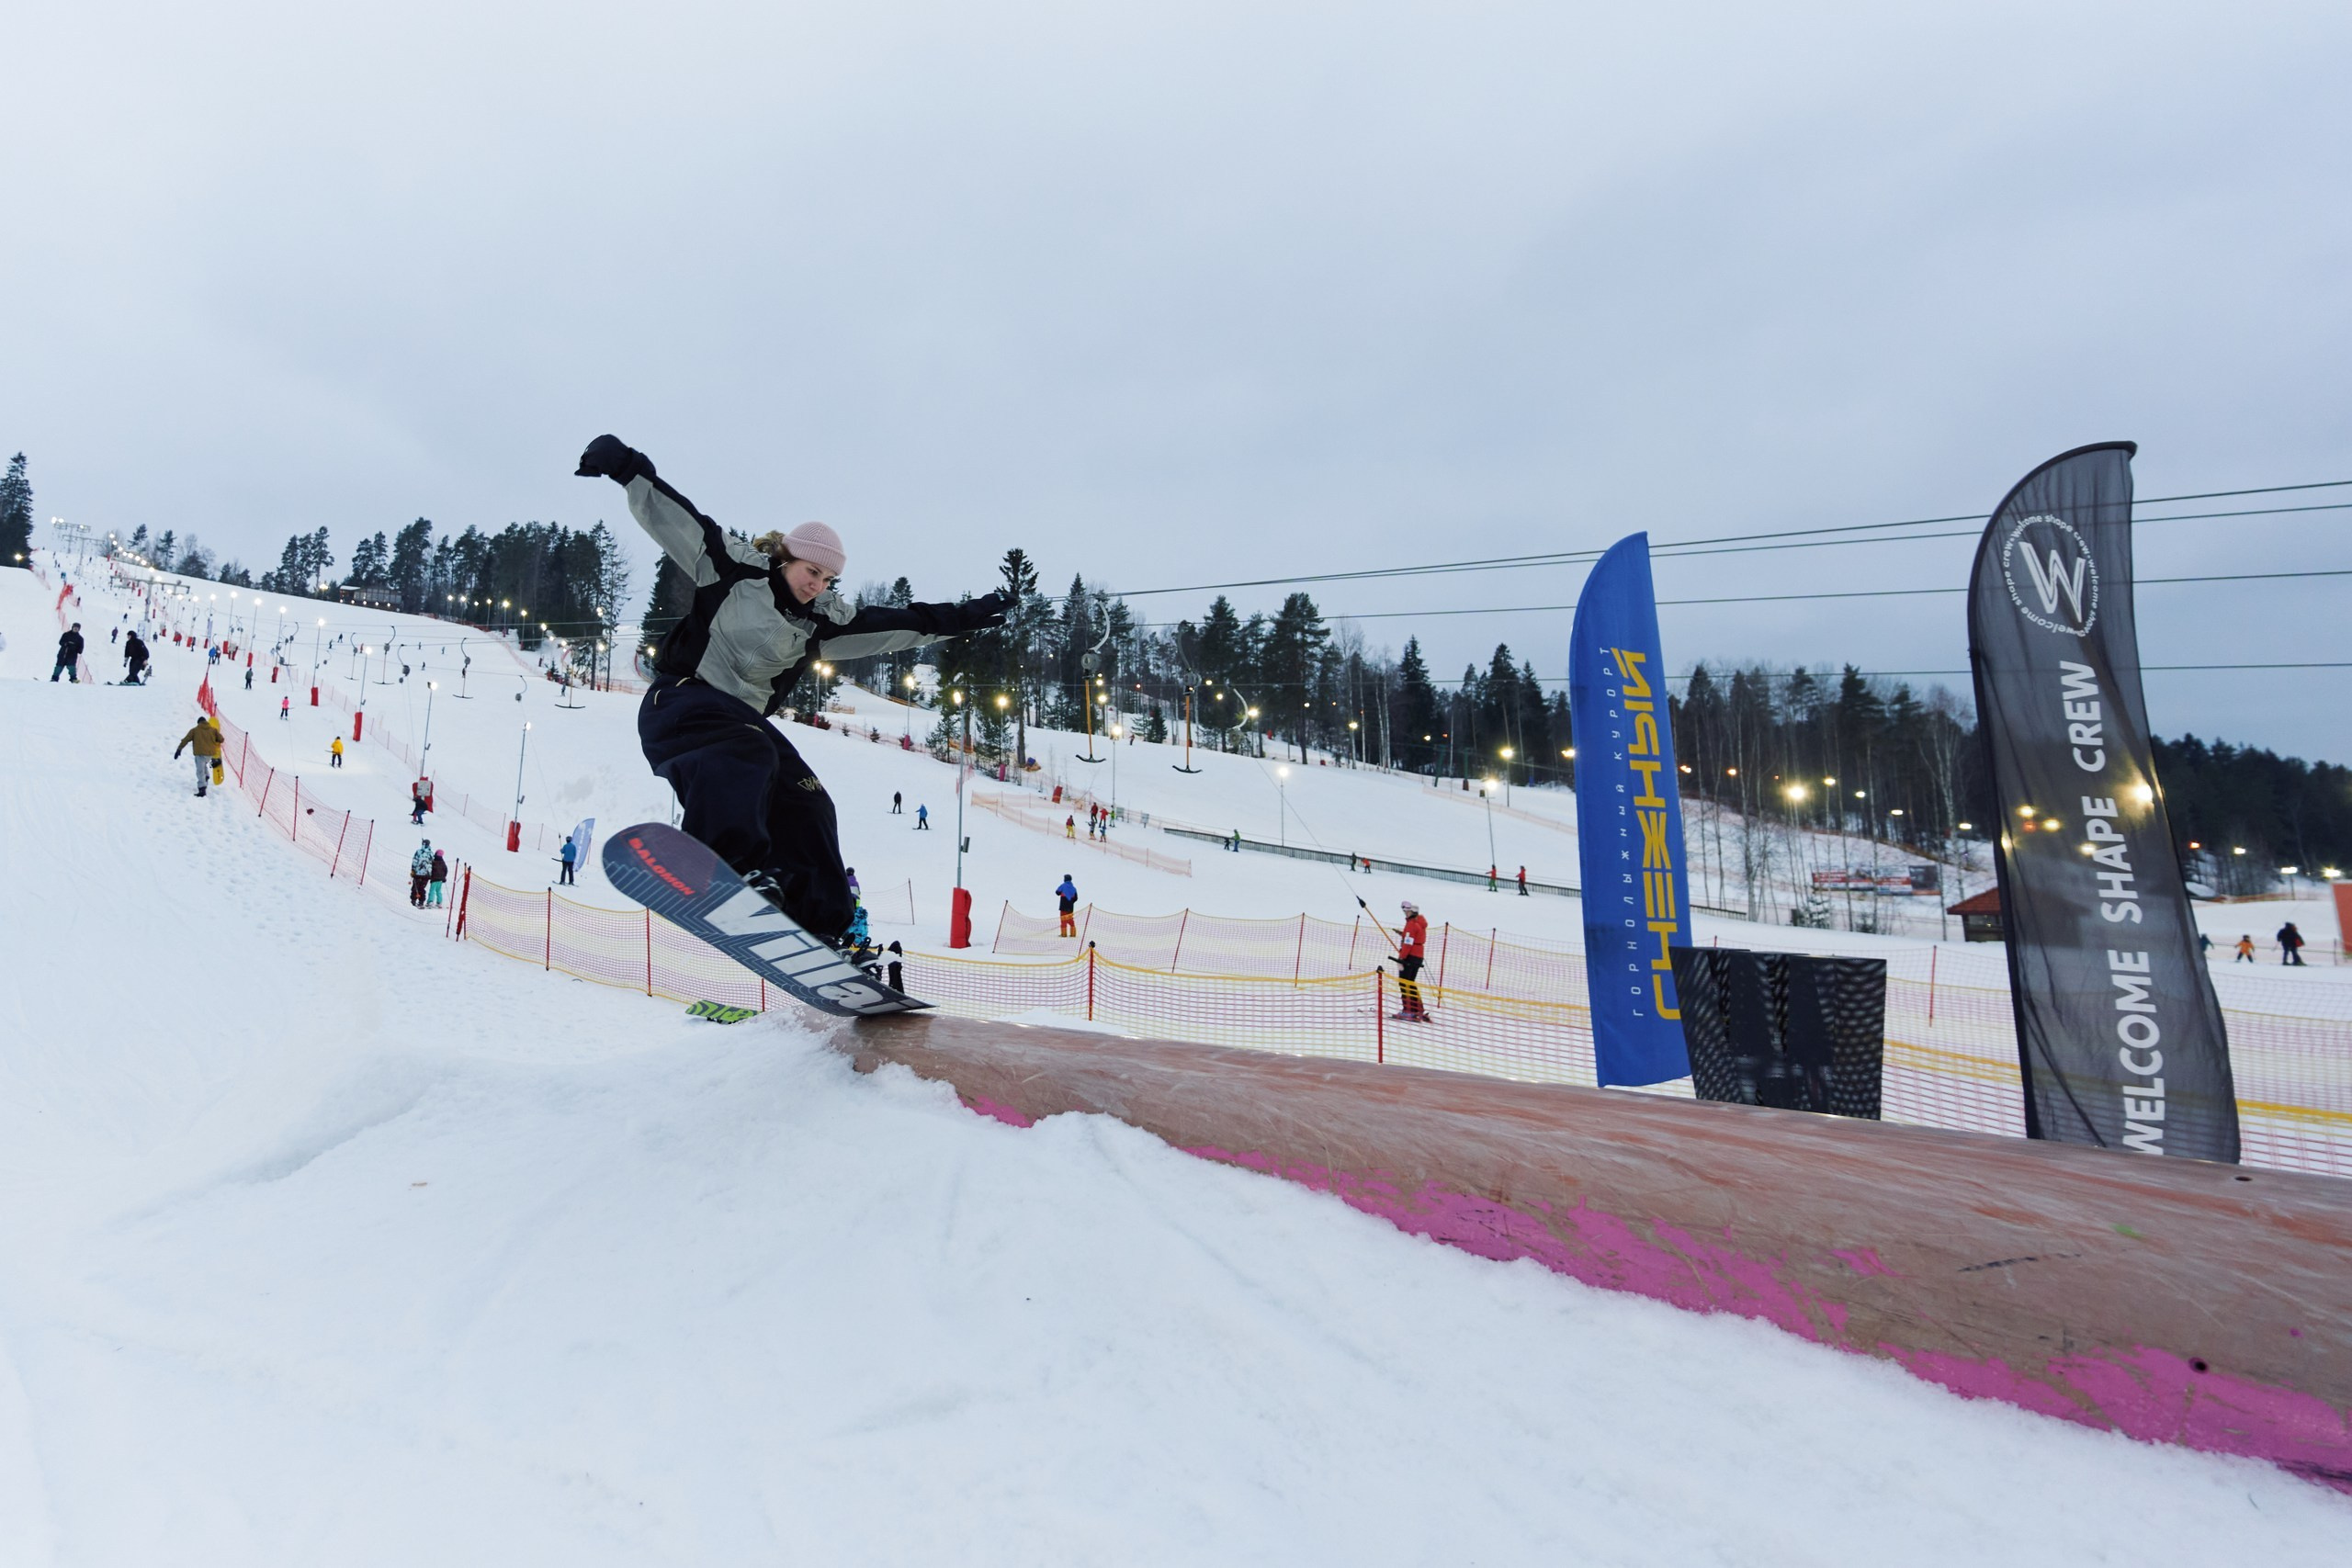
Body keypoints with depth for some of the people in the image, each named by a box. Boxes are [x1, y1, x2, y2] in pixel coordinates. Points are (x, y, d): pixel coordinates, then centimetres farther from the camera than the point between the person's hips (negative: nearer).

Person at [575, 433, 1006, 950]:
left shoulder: (820, 618, 11)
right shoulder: (737, 568, -3)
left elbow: (890, 624, 11)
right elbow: (675, 518, -8)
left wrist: (955, 619, 8)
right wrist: (629, 469, -19)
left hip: (742, 716, 7)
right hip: (680, 701, -7)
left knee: (804, 804, -4)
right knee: (743, 757, -38)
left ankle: (823, 924, -1)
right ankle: (734, 864, -56)